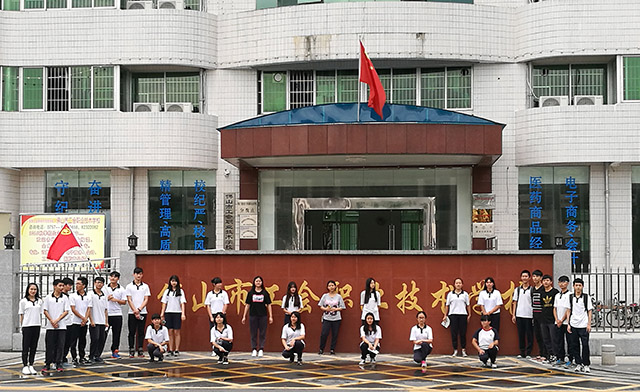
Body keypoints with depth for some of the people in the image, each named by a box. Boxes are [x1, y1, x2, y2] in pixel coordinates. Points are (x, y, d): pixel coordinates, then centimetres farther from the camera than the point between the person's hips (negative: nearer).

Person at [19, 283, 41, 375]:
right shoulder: (23, 301, 1)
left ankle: (31, 366, 11)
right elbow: (21, 315, 2)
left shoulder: (39, 301, 11)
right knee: (26, 347, -2)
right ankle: (25, 367, 2)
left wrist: (40, 324, 8)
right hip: (27, 326, -4)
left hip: (37, 325, 4)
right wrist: (22, 326, -1)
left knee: (34, 347, 6)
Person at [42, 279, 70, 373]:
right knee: (50, 346, 2)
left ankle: (58, 364, 7)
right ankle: (47, 364, 9)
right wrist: (52, 321, -7)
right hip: (50, 326, 0)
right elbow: (45, 311, 2)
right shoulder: (48, 298, 3)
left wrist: (57, 320, -9)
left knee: (60, 346, 0)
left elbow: (66, 311, 0)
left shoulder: (64, 298, 4)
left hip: (61, 326, 0)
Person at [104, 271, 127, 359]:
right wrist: (107, 298, -10)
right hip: (106, 314, 0)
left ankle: (115, 351, 7)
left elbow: (124, 302, 3)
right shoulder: (105, 288, 7)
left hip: (117, 314, 0)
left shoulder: (121, 289, 6)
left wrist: (116, 300, -12)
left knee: (116, 334, 1)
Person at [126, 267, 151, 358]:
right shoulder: (129, 286, 4)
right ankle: (131, 351, 5)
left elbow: (146, 300, 2)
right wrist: (135, 311, -11)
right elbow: (129, 300, -1)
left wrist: (139, 309, -11)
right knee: (132, 332, 1)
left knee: (141, 332, 3)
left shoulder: (145, 286, 7)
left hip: (142, 312, 1)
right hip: (132, 313, -1)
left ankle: (140, 350, 6)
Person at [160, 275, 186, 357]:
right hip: (168, 313, 2)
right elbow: (164, 303, 11)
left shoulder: (180, 291, 5)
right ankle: (170, 350, 5)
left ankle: (177, 350, 1)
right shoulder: (167, 291, 10)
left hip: (177, 313, -2)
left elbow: (182, 303, 0)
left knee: (176, 332, -2)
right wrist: (162, 313, 4)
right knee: (170, 332, 2)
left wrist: (183, 313, -8)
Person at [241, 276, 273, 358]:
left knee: (262, 333, 1)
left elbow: (268, 305, 5)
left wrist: (270, 316, 0)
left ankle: (261, 350, 6)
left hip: (263, 315, -1)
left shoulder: (265, 293, 4)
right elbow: (247, 305, 8)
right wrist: (244, 316, 5)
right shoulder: (250, 293, 5)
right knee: (253, 333, 3)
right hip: (253, 315, 1)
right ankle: (254, 350, 9)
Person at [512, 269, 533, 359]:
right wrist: (513, 315, 6)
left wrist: (534, 315, -6)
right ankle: (522, 352, 12)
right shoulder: (517, 289, 11)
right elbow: (515, 302, 12)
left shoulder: (532, 290, 2)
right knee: (520, 334, 5)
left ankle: (528, 353, 6)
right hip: (519, 315, 3)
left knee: (529, 334, -1)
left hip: (529, 315, -3)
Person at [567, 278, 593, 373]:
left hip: (583, 326, -3)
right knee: (574, 345, 4)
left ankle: (586, 365, 2)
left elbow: (589, 311, 2)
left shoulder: (586, 297, 1)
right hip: (573, 325, 3)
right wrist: (568, 324, 6)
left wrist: (589, 324, -5)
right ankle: (578, 364, 14)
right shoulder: (570, 297, 8)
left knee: (585, 345, -6)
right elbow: (569, 311, 12)